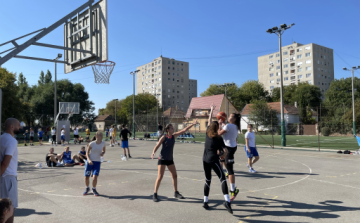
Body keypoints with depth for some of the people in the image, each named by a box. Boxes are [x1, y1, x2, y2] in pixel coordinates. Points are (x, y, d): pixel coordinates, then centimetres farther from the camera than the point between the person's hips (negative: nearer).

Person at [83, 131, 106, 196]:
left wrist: (103, 153, -8)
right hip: (90, 162, -1)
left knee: (95, 177, -14)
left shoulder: (103, 143, -2)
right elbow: (87, 152, -3)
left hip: (97, 162, 1)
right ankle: (87, 188, 33)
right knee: (86, 177, 4)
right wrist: (89, 160, -19)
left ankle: (94, 189, 13)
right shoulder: (92, 144, -10)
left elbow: (104, 150, 16)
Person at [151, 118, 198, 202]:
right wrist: (153, 152, -32)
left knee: (175, 176, 10)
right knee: (160, 177, -8)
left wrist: (192, 124, 3)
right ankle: (155, 194, 4)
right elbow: (157, 146, -13)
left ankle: (176, 193, 25)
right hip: (162, 159, -6)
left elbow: (184, 130, 4)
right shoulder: (164, 137, -11)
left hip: (170, 159, 6)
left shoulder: (174, 136, 2)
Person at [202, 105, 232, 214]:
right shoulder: (218, 138, -6)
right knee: (222, 179, -4)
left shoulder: (207, 133, 5)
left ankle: (205, 202, 14)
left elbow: (209, 121, 20)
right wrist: (223, 155, 10)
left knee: (207, 180, 14)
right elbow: (225, 151, -11)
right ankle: (227, 201, -19)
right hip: (213, 160, -5)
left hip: (205, 159, 5)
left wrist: (211, 110, 30)